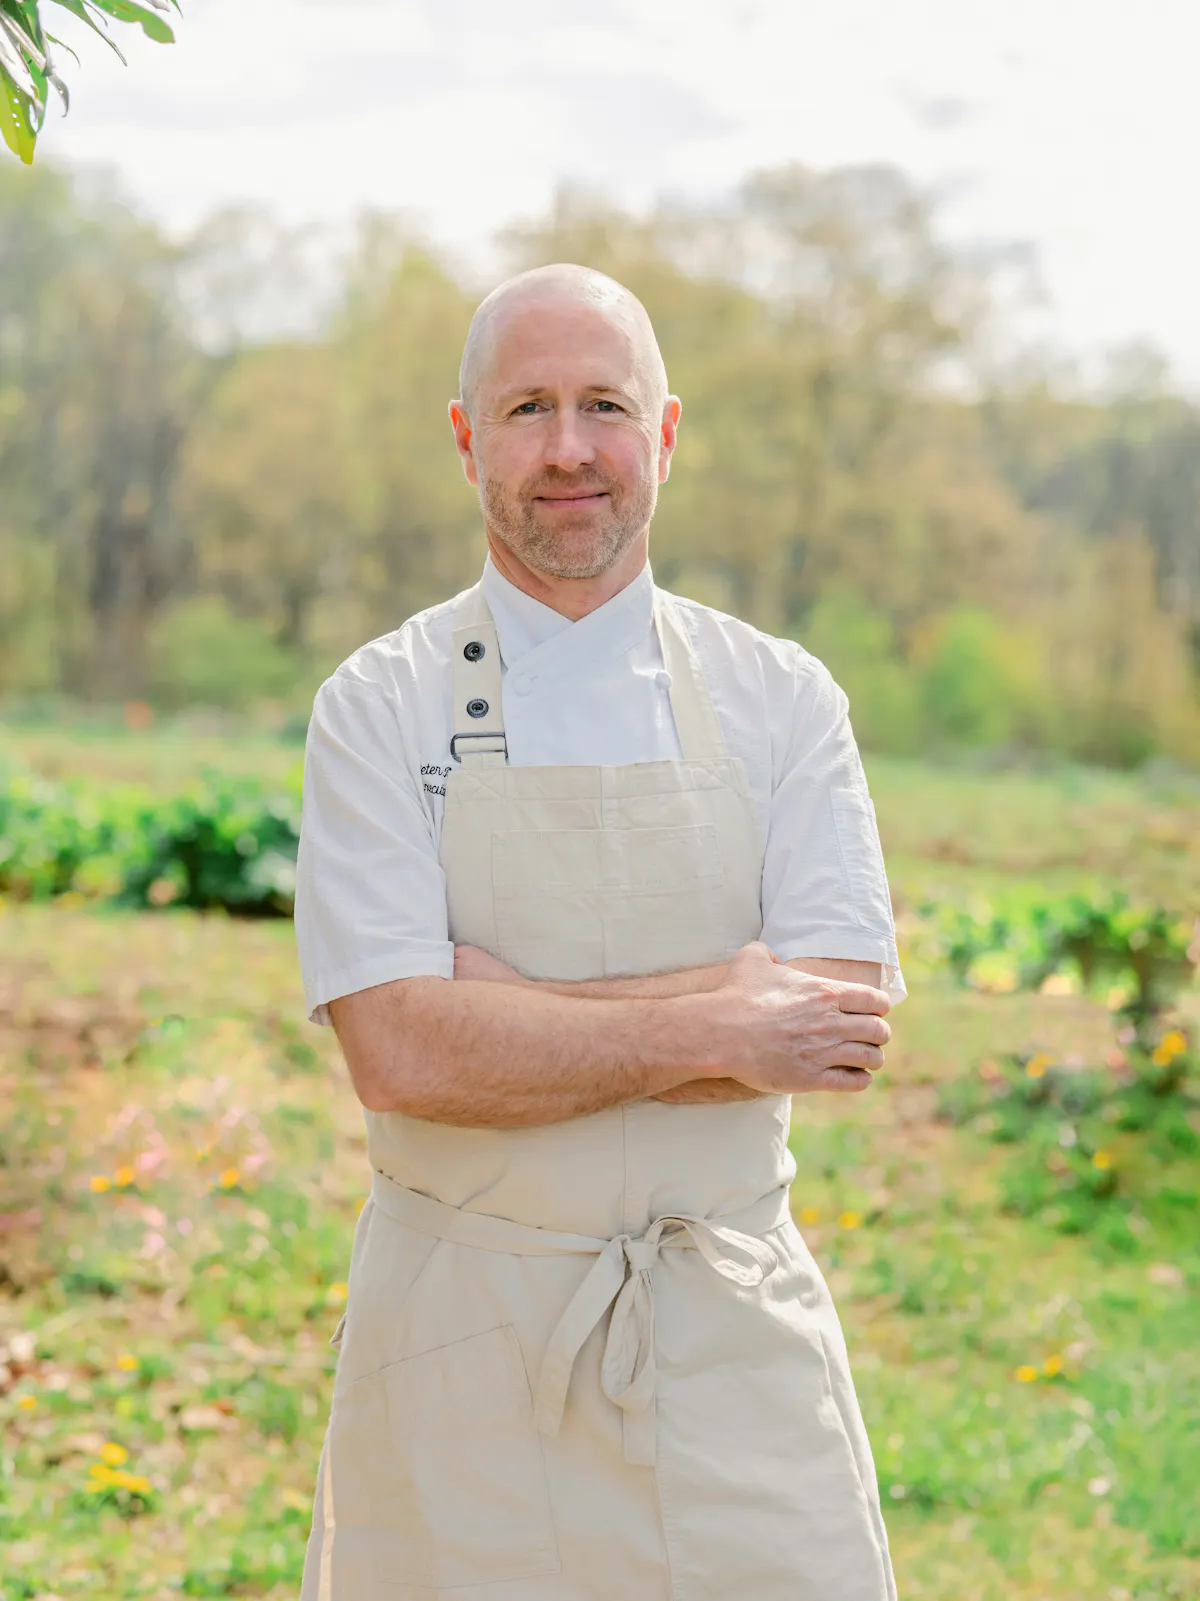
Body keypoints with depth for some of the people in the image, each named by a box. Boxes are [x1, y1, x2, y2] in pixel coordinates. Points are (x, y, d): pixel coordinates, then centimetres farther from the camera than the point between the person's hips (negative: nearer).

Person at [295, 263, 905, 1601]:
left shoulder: (781, 698, 4)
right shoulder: (378, 709, -1)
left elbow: (841, 1024, -8)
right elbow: (398, 1052, -13)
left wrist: (516, 1009, -14)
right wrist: (713, 1028, -14)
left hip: (734, 1340, 1)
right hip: (460, 1342, -1)